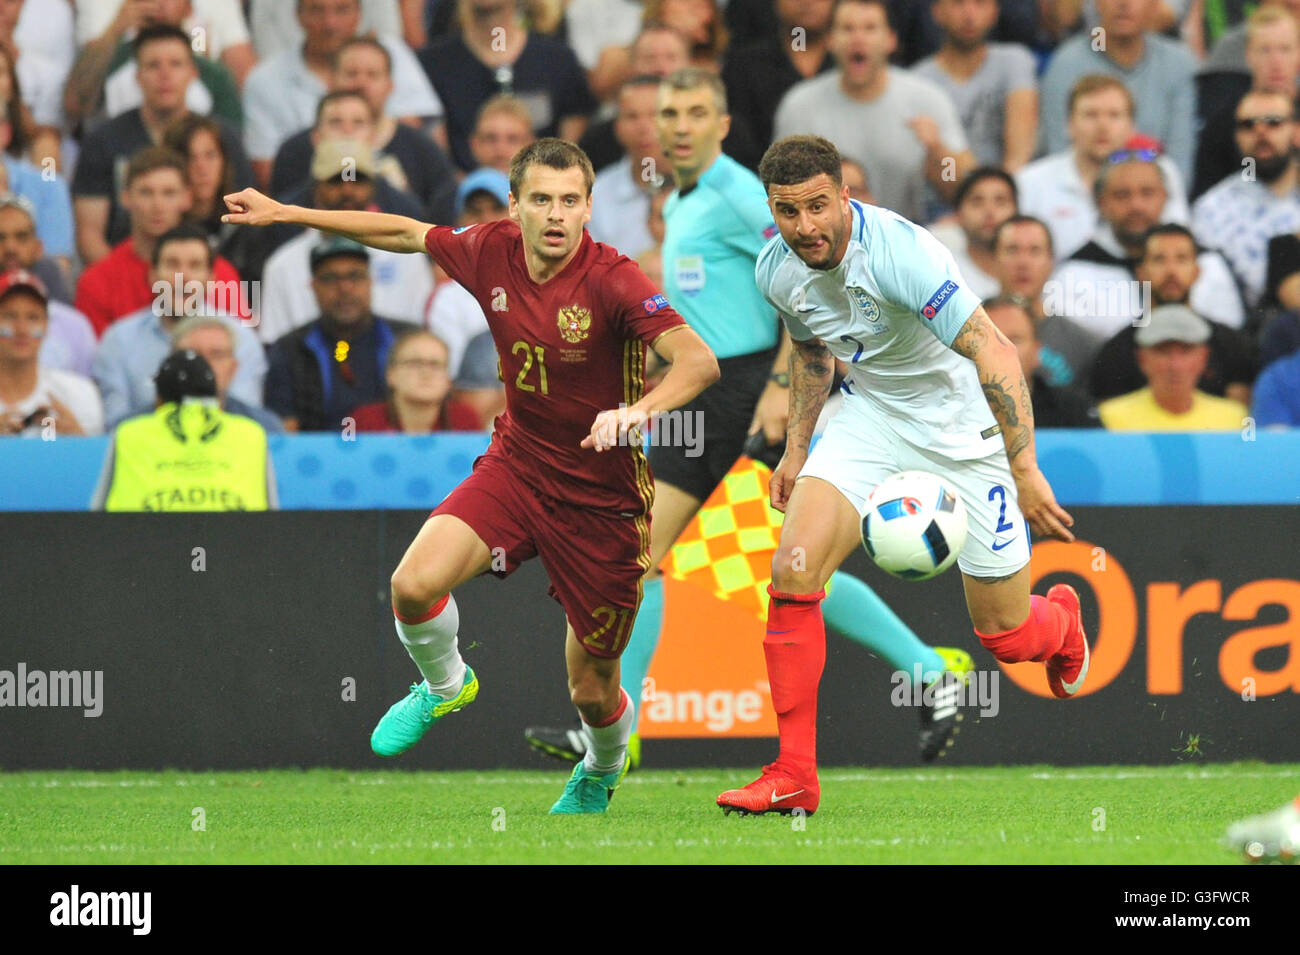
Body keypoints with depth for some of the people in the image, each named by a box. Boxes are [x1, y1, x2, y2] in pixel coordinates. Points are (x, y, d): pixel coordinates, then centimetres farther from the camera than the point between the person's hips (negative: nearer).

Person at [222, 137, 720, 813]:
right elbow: (410, 233, 12)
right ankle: (444, 687, 13)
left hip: (600, 500, -4)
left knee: (593, 693, 5)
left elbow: (698, 360, -35)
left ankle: (602, 771, 44)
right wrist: (285, 213, 15)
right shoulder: (493, 252, -7)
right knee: (415, 584, -23)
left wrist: (639, 410, -54)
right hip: (514, 464, 4)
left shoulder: (610, 280, -23)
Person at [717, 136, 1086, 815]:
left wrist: (1025, 472, -37)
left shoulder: (899, 251, -30)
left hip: (961, 424, -5)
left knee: (1006, 636, 3)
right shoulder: (777, 271, -8)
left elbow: (993, 351, -33)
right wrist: (796, 449, 13)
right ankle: (793, 777, -11)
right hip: (871, 415, 5)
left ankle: (1062, 618, 44)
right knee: (794, 568, -18)